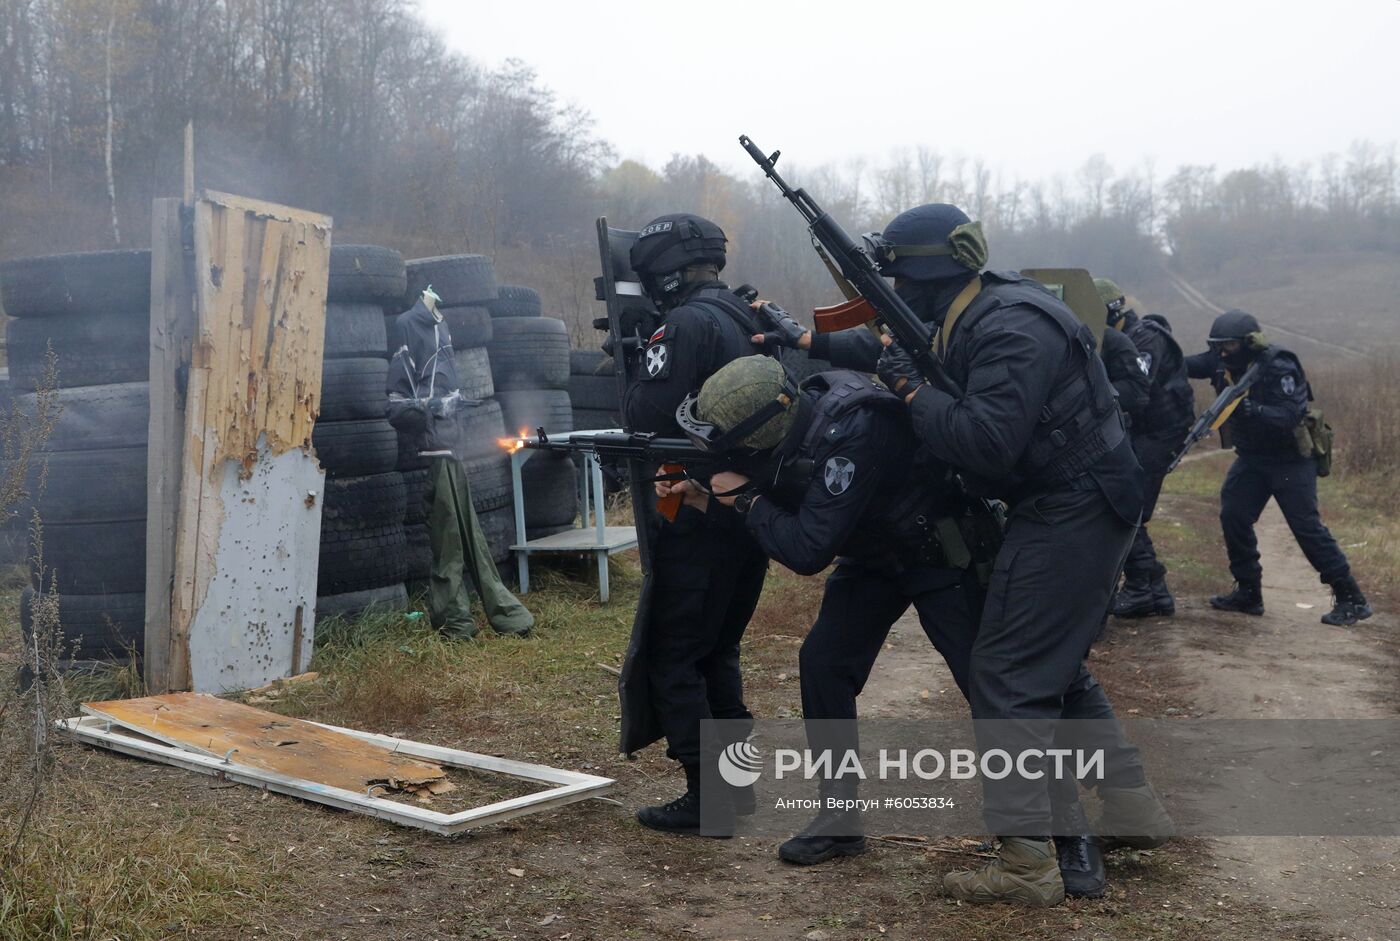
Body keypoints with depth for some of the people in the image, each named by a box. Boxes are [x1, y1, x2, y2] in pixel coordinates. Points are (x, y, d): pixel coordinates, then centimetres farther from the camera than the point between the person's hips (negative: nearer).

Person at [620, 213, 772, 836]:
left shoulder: (686, 324, -14)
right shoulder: (752, 319, 13)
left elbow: (645, 418, -19)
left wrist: (638, 370, 2)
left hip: (701, 520, -9)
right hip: (753, 511, 9)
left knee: (673, 660, -1)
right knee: (717, 651, 19)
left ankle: (706, 798, 0)